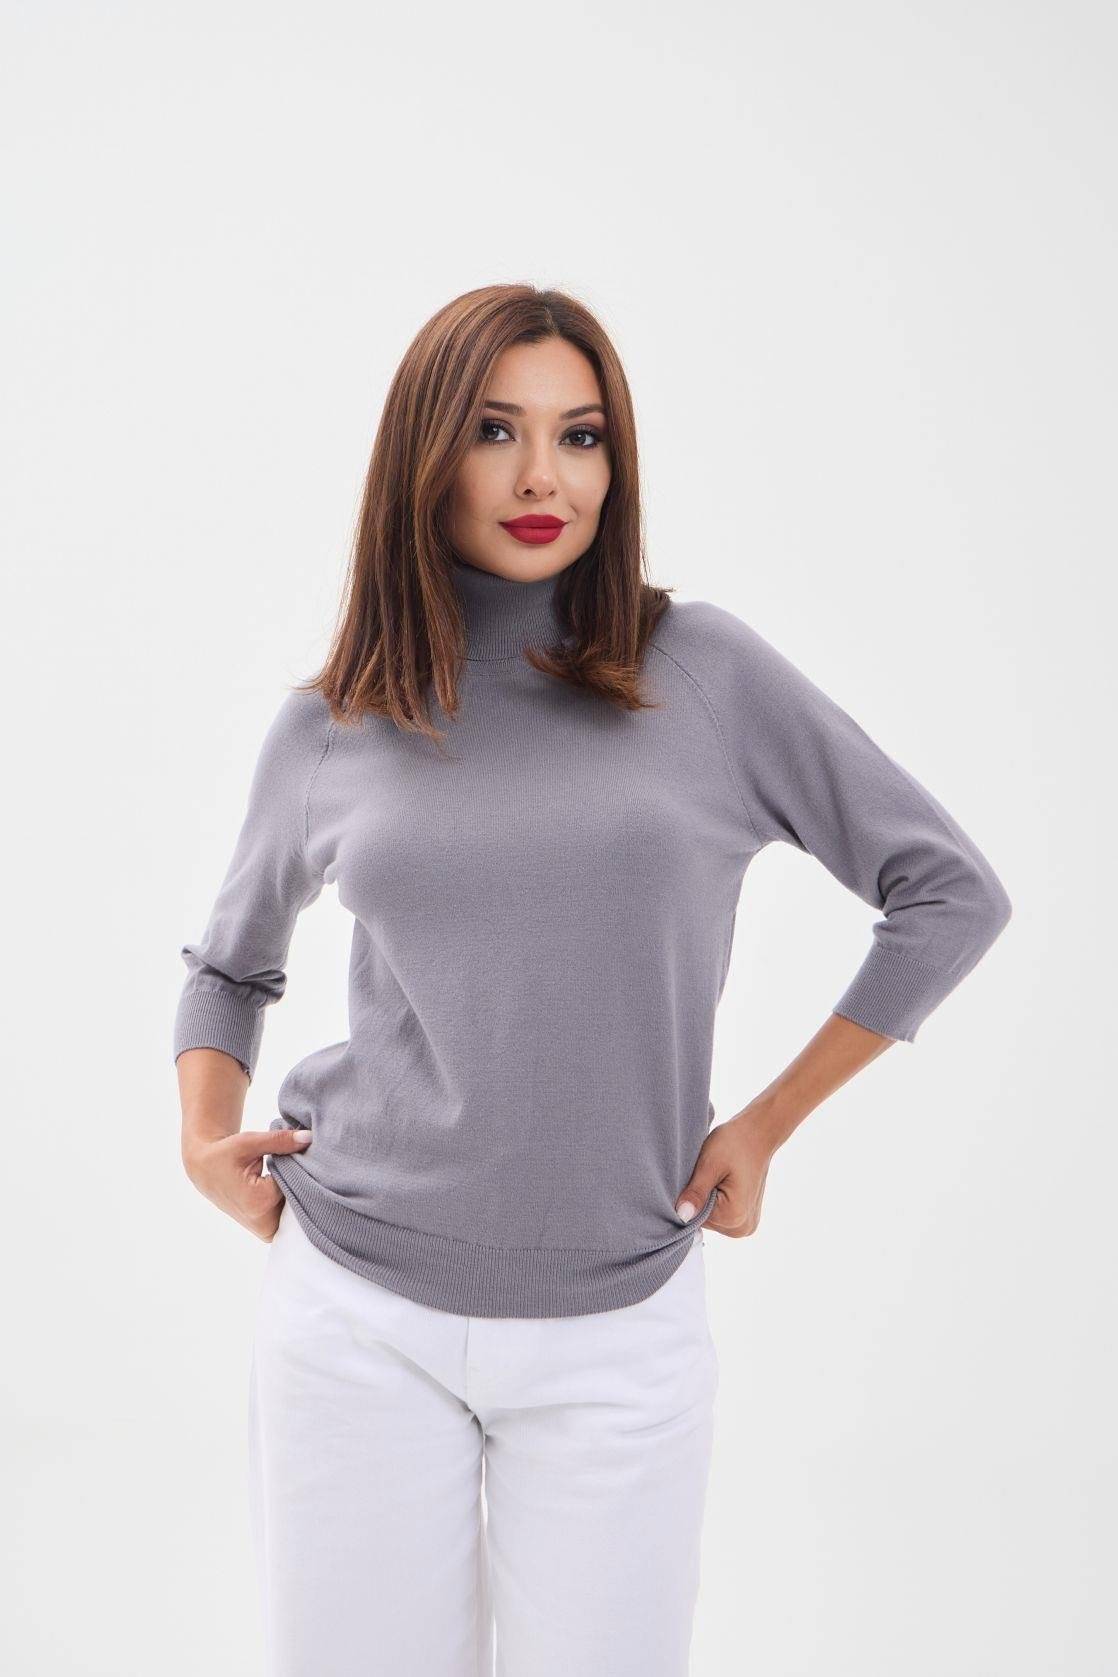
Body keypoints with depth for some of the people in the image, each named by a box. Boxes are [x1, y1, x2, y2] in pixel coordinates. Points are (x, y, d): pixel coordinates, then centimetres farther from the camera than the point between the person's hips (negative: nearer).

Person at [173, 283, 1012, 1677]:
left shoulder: (705, 674, -4)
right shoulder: (327, 729, 2)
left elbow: (951, 894, 2)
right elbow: (230, 961, 19)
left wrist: (769, 1120, 0)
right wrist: (207, 1139, 3)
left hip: (615, 1336, -1)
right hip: (361, 1314, 1)